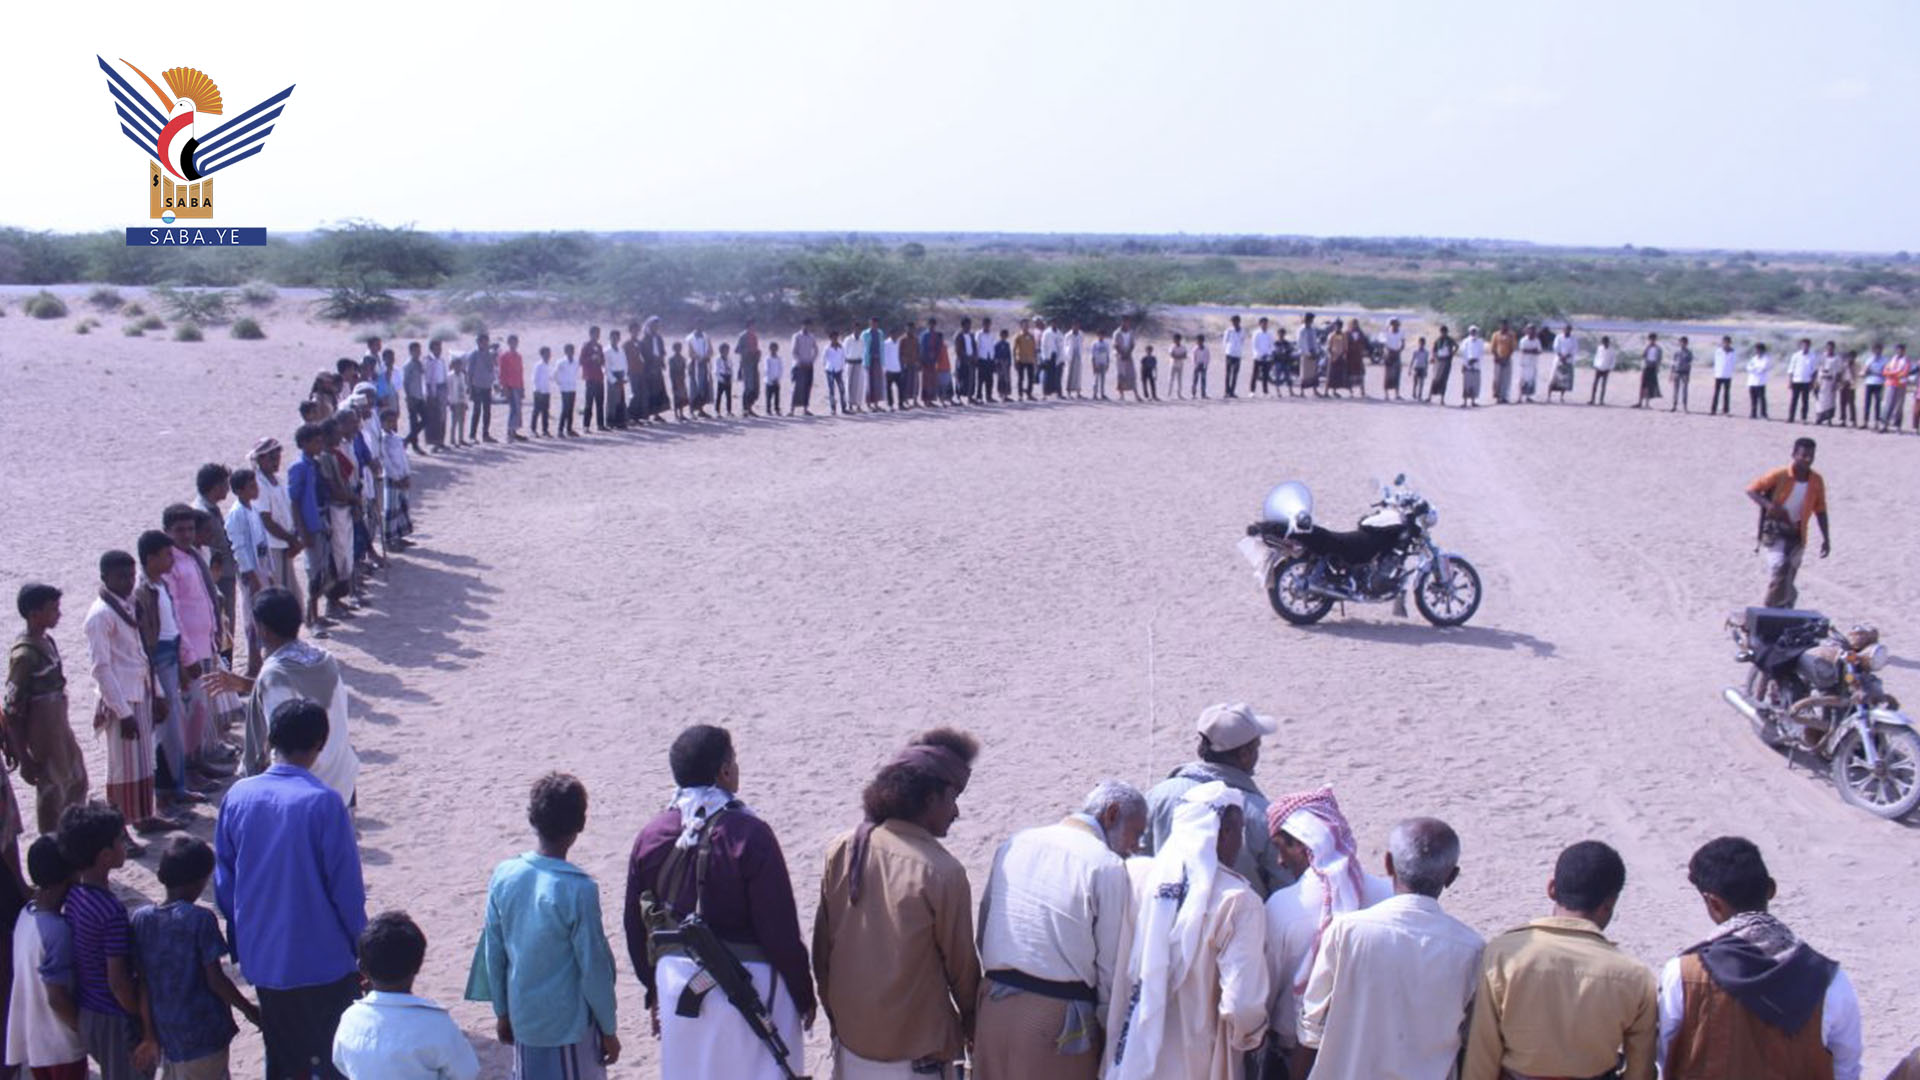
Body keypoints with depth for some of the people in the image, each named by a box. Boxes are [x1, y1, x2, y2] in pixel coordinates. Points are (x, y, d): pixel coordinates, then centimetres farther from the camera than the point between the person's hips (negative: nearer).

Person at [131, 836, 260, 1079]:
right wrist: (249, 1010, -2)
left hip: (166, 1031, 5)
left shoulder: (142, 918, -3)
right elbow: (215, 980, -15)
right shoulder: (200, 919, -17)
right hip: (204, 1033, -5)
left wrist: (149, 1033, 8)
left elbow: (143, 983, 1)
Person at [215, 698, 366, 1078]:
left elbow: (224, 883, 6)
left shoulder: (238, 796, -3)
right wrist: (361, 948, 0)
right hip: (323, 959, -5)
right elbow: (346, 887, -14)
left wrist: (239, 946, 18)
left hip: (262, 958, 5)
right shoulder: (324, 802, -18)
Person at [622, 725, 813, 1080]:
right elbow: (781, 929, -16)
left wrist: (654, 990, 19)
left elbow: (635, 925, 6)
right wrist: (803, 994, -4)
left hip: (677, 986, 5)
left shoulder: (650, 836, -2)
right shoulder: (749, 834, -18)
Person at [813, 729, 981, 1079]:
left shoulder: (841, 851, -5)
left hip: (850, 1040, 6)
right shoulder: (942, 872, -19)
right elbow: (961, 965, -7)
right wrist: (973, 1027, 10)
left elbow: (821, 946, 4)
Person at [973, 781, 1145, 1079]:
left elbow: (984, 928, 10)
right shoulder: (1107, 866, -11)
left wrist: (1006, 981, 16)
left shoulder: (1014, 843, 7)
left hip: (994, 1008, 6)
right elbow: (1113, 964, -9)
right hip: (1059, 1021, -6)